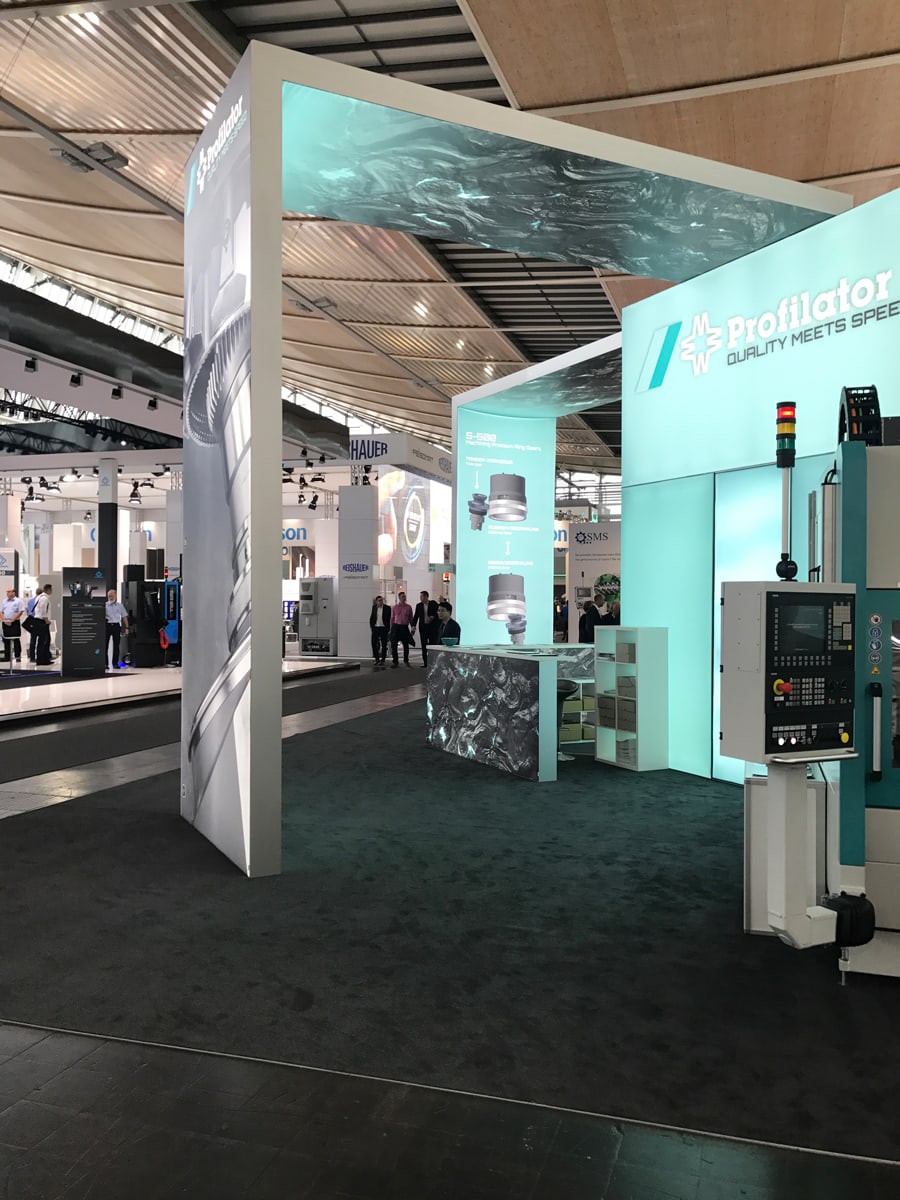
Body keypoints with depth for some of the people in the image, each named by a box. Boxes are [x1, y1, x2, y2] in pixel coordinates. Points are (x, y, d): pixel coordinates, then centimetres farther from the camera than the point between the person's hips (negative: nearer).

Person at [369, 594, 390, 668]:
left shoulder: (387, 608, -3)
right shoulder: (374, 607, 7)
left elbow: (389, 619, -2)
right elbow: (371, 617, 13)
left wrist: (387, 628, -8)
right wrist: (371, 626, 5)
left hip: (383, 628, -3)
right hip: (375, 628, 3)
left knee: (384, 645, 0)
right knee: (374, 643, 1)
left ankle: (382, 660, 6)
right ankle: (377, 659, 13)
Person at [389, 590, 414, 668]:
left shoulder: (409, 607, 6)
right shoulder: (394, 607, 6)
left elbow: (411, 618, 9)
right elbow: (392, 618, 8)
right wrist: (391, 629, 3)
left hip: (405, 627, 0)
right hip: (396, 626, 0)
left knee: (406, 645, 4)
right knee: (393, 644, -1)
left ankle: (406, 661, 20)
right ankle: (395, 661, 9)